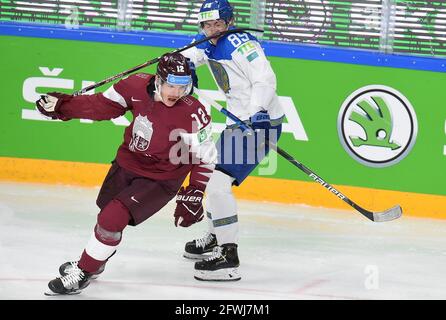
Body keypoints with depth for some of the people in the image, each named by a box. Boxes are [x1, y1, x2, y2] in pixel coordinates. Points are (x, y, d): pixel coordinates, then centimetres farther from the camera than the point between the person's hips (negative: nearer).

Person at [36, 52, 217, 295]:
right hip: (127, 163, 5)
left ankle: (83, 273, 2)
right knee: (107, 212, 24)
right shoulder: (138, 86, -17)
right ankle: (94, 260, 53)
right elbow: (103, 105, 0)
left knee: (113, 218, -18)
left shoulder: (193, 114, -28)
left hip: (159, 179, -5)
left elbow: (205, 157, -18)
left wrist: (193, 196, -21)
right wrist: (62, 106, -5)